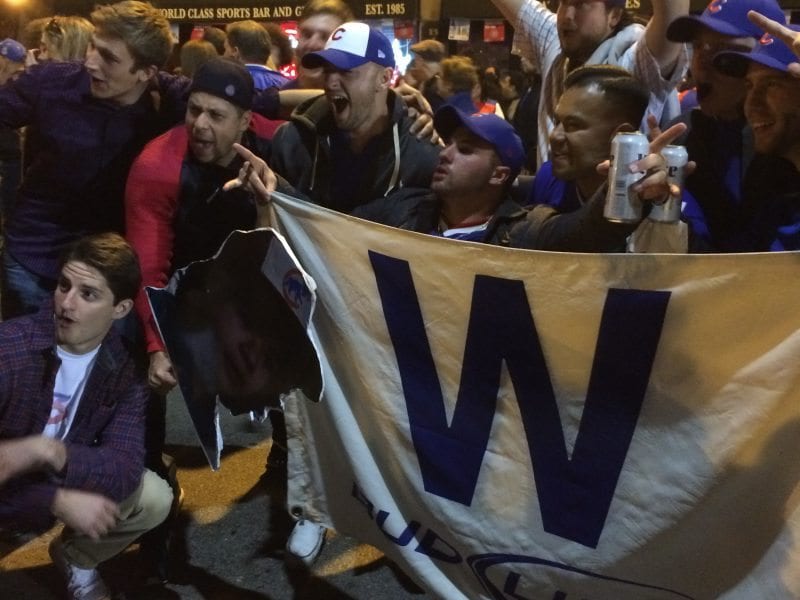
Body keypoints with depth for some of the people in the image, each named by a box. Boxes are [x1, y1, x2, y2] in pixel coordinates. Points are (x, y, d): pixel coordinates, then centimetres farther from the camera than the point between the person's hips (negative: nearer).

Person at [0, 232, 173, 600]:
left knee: (155, 499, -13)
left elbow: (126, 467, -25)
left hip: (66, 483, 4)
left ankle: (75, 557, 16)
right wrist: (58, 501, -37)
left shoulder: (125, 368, -15)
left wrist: (49, 451, -41)